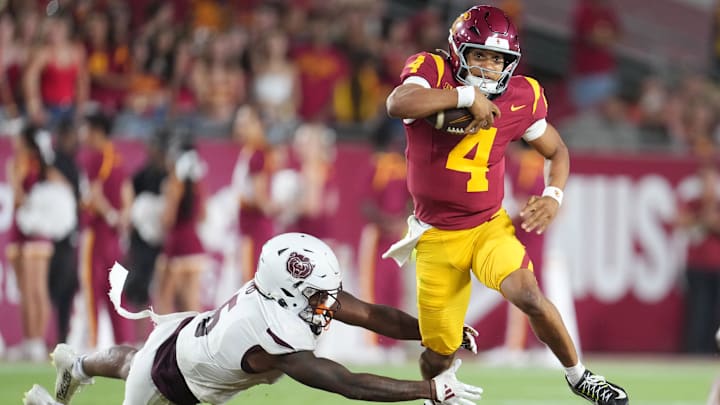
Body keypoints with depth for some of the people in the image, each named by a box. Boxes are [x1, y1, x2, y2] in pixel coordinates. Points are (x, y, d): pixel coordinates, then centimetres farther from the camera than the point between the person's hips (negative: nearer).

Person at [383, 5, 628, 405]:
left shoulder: (520, 98, -6)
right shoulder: (432, 73, -15)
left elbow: (556, 150, 11)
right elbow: (396, 104, -38)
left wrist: (553, 196, -8)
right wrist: (466, 95, -37)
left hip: (490, 226, 1)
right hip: (437, 237, -1)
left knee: (529, 296, -25)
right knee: (440, 350, 5)